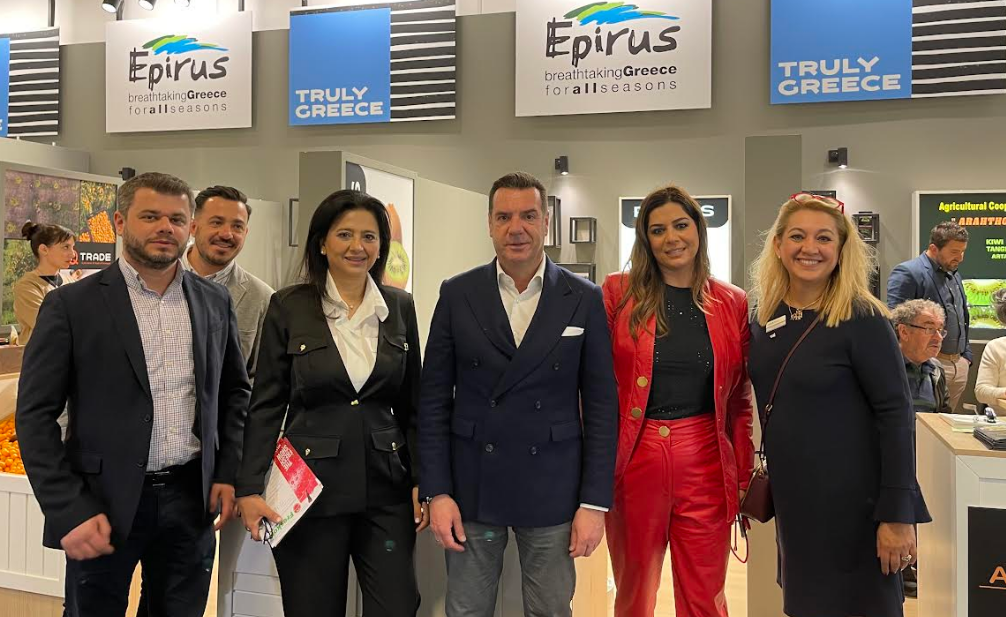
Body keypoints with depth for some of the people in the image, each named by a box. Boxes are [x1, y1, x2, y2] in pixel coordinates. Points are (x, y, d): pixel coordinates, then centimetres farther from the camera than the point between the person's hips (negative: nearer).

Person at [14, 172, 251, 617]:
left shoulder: (214, 301, 5)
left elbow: (235, 390, 14)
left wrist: (228, 472, 5)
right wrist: (69, 511, -12)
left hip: (191, 499, 3)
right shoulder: (72, 304, -5)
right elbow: (35, 415, -6)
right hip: (103, 503, -3)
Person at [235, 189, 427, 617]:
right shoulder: (288, 306, -3)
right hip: (309, 488, -2)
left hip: (386, 489, 2)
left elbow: (412, 404, 8)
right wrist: (251, 489, -8)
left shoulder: (400, 307, 4)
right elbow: (266, 405, -1)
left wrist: (423, 482, 3)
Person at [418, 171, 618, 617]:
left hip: (552, 490, 0)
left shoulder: (584, 300, -2)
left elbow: (601, 405, -1)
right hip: (471, 485, 1)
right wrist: (437, 492, -3)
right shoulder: (457, 294, -1)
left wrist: (595, 502, -4)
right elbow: (434, 400, 1)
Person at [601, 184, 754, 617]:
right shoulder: (619, 293, -1)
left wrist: (742, 475, 5)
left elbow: (739, 398, 9)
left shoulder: (732, 303, 5)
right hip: (633, 461, -1)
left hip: (706, 463, 1)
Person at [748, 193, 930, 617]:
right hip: (791, 496, 6)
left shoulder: (861, 319, -15)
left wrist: (897, 514, -19)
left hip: (854, 500, -5)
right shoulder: (765, 317, 2)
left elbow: (896, 415, -16)